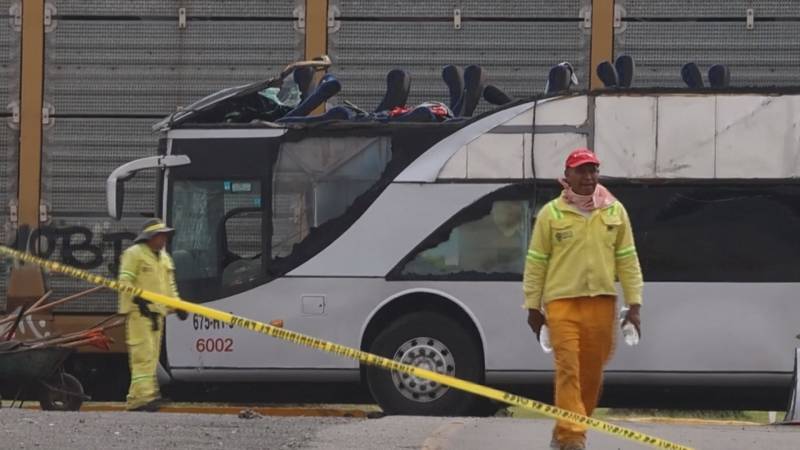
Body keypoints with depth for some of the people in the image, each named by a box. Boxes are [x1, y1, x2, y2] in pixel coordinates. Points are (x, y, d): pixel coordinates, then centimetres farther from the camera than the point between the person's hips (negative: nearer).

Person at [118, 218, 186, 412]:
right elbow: (125, 281, -13)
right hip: (138, 311, -9)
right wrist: (138, 299, -26)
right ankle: (144, 394, -23)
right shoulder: (134, 254, -5)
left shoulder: (164, 258, 21)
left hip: (156, 312, 9)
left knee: (152, 357, 7)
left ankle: (135, 399, 10)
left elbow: (170, 285, 26)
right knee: (143, 353, -17)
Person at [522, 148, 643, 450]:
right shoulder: (551, 214, 0)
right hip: (562, 302, -3)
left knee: (592, 371, 8)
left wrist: (633, 305, 5)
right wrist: (533, 307, 3)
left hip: (601, 303, 3)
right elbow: (536, 262, 4)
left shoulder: (615, 212, 7)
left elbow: (627, 260, 9)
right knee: (568, 369, -12)